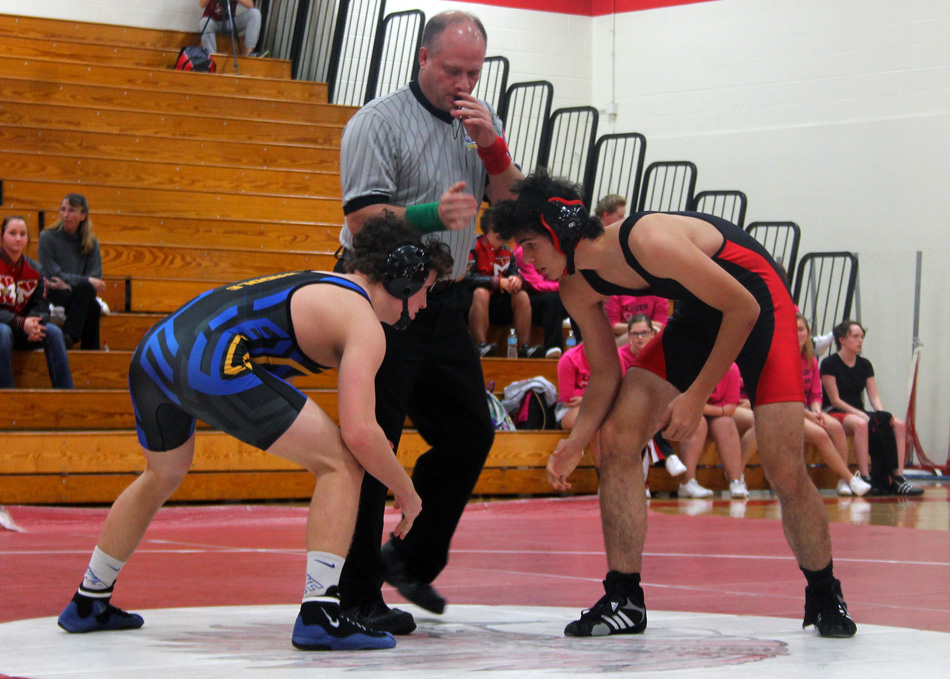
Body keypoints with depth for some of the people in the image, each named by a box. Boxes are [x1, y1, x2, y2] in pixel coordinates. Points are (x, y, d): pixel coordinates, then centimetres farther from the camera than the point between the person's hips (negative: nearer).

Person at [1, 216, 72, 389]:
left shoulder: (34, 269, 7)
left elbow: (41, 305, 5)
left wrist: (33, 323, -19)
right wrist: (21, 323, -25)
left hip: (24, 328, 5)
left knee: (54, 332, -21)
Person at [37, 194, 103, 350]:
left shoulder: (91, 242, 9)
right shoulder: (48, 238, 0)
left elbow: (95, 277, 1)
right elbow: (53, 275, -7)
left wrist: (68, 283, -16)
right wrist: (86, 281, -18)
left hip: (79, 296, 3)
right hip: (53, 296, -3)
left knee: (94, 307, -34)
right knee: (87, 289, -34)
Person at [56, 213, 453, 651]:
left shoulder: (318, 285, 29)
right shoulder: (364, 325, 3)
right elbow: (359, 432, -7)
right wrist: (406, 493, 7)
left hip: (152, 352, 9)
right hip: (213, 362, -9)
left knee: (163, 476, 34)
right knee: (342, 463, -2)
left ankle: (88, 603, 45)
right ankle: (319, 613, -10)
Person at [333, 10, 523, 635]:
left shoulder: (482, 123, 12)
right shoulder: (380, 121, -8)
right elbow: (362, 218, -15)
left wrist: (492, 148, -9)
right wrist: (431, 215, -30)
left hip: (447, 303, 7)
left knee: (471, 433, 9)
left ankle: (412, 559, 26)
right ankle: (357, 595, -3)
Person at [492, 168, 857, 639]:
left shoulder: (650, 242, -34)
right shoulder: (576, 290, -10)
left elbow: (743, 307, -27)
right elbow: (605, 375, 1)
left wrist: (696, 396, -25)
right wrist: (574, 442, -15)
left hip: (758, 306, -7)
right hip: (697, 316, 7)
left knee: (784, 468, -15)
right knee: (616, 440, -7)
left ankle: (825, 598, 9)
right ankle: (623, 600, 0)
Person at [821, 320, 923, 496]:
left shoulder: (865, 365, 14)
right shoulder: (830, 364, -6)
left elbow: (874, 396, 7)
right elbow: (835, 400, -11)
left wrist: (882, 413, -14)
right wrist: (861, 415, -20)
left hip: (858, 413, 7)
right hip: (835, 414, -7)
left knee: (898, 424, -17)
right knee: (860, 424, -40)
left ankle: (897, 477, -25)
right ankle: (865, 478, -40)